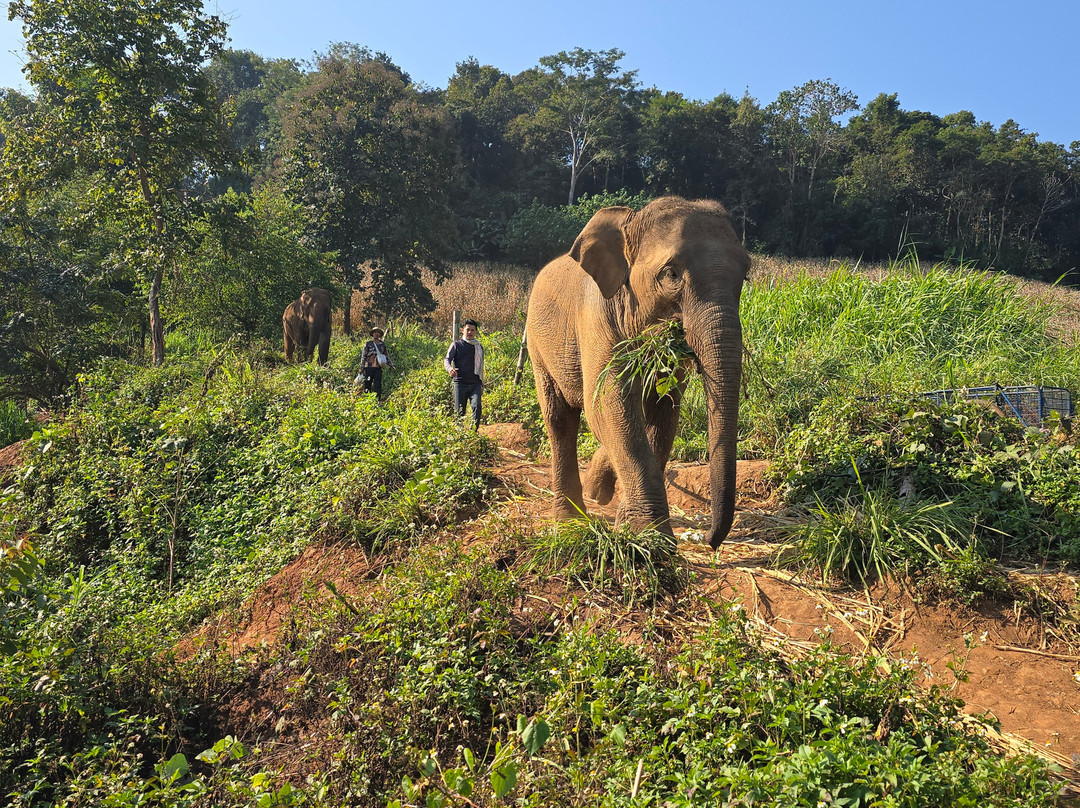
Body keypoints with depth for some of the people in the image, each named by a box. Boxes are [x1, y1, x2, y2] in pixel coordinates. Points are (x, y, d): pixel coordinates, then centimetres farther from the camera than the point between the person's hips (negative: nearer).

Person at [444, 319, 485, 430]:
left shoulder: (479, 347, 17)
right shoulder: (456, 344, 6)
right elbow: (447, 360, -3)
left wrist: (482, 385, 23)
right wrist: (450, 368, -26)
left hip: (475, 384, 2)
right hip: (460, 383, -2)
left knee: (477, 406, -19)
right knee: (460, 410, 0)